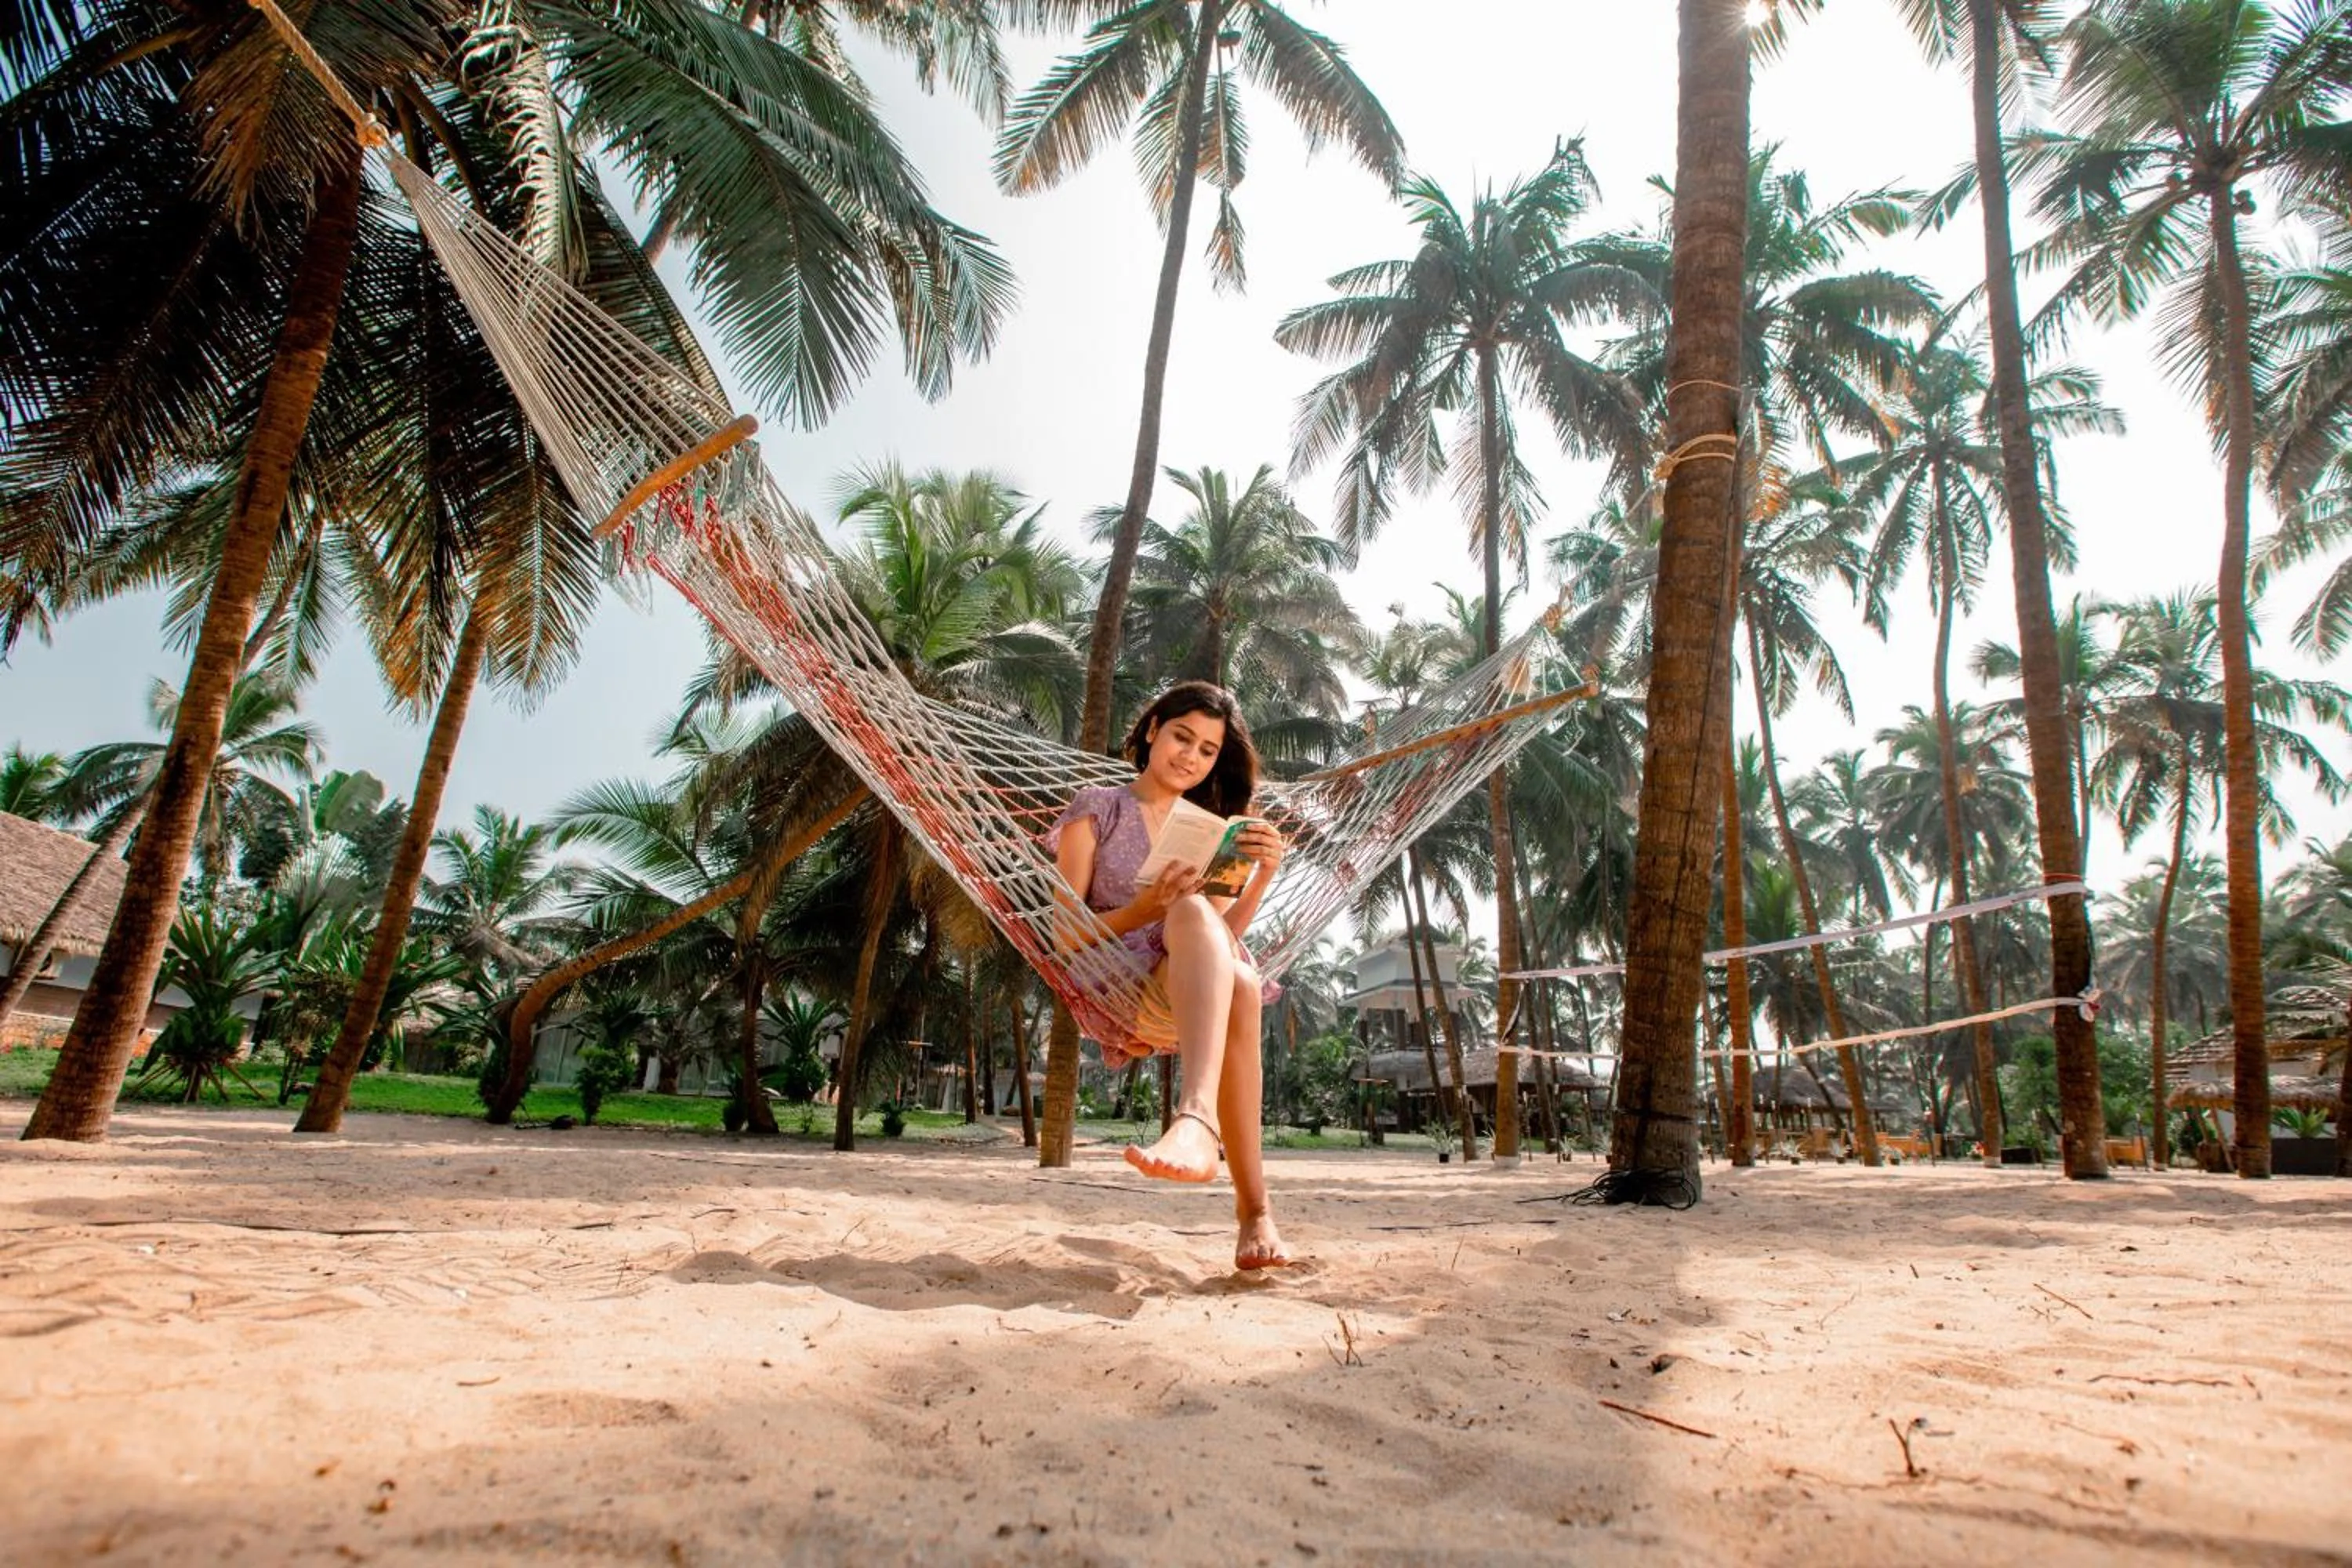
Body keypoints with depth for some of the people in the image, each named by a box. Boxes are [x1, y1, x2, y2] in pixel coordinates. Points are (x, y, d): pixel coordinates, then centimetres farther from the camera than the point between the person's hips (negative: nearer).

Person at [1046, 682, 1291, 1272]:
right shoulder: (1096, 811, 9)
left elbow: (1225, 937, 12)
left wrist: (1264, 875, -4)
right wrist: (1143, 910, -16)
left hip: (1194, 998, 4)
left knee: (1237, 982, -35)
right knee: (1193, 911, -38)